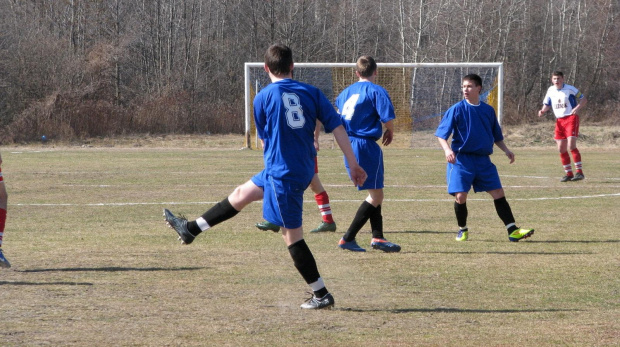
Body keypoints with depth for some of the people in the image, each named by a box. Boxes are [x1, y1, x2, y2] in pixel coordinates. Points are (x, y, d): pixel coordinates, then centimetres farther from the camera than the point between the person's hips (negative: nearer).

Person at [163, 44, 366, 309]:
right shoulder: (312, 93, 2)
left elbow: (264, 138, 6)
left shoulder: (263, 98, -7)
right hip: (303, 169, 7)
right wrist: (354, 165, 2)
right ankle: (191, 229, 36)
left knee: (292, 236, 2)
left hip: (281, 173, -7)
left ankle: (322, 295, 5)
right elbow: (337, 127, -3)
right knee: (242, 193, 22)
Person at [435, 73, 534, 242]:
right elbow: (441, 134, -5)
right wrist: (447, 150, -23)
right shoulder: (457, 109, -4)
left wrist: (506, 150, 5)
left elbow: (496, 136, 21)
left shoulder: (488, 110, 9)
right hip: (461, 159, -3)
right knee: (460, 196, -9)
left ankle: (513, 231, -3)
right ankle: (462, 230, 15)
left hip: (483, 160, 3)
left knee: (498, 193, -3)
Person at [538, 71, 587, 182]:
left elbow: (584, 100, 0)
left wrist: (577, 108, -19)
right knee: (561, 149, 3)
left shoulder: (570, 89, -6)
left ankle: (579, 172, -15)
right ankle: (568, 174, 14)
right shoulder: (550, 91, 8)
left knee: (571, 146, -18)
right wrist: (542, 111, -3)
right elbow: (547, 104, 19)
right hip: (559, 121, 6)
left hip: (571, 118, -6)